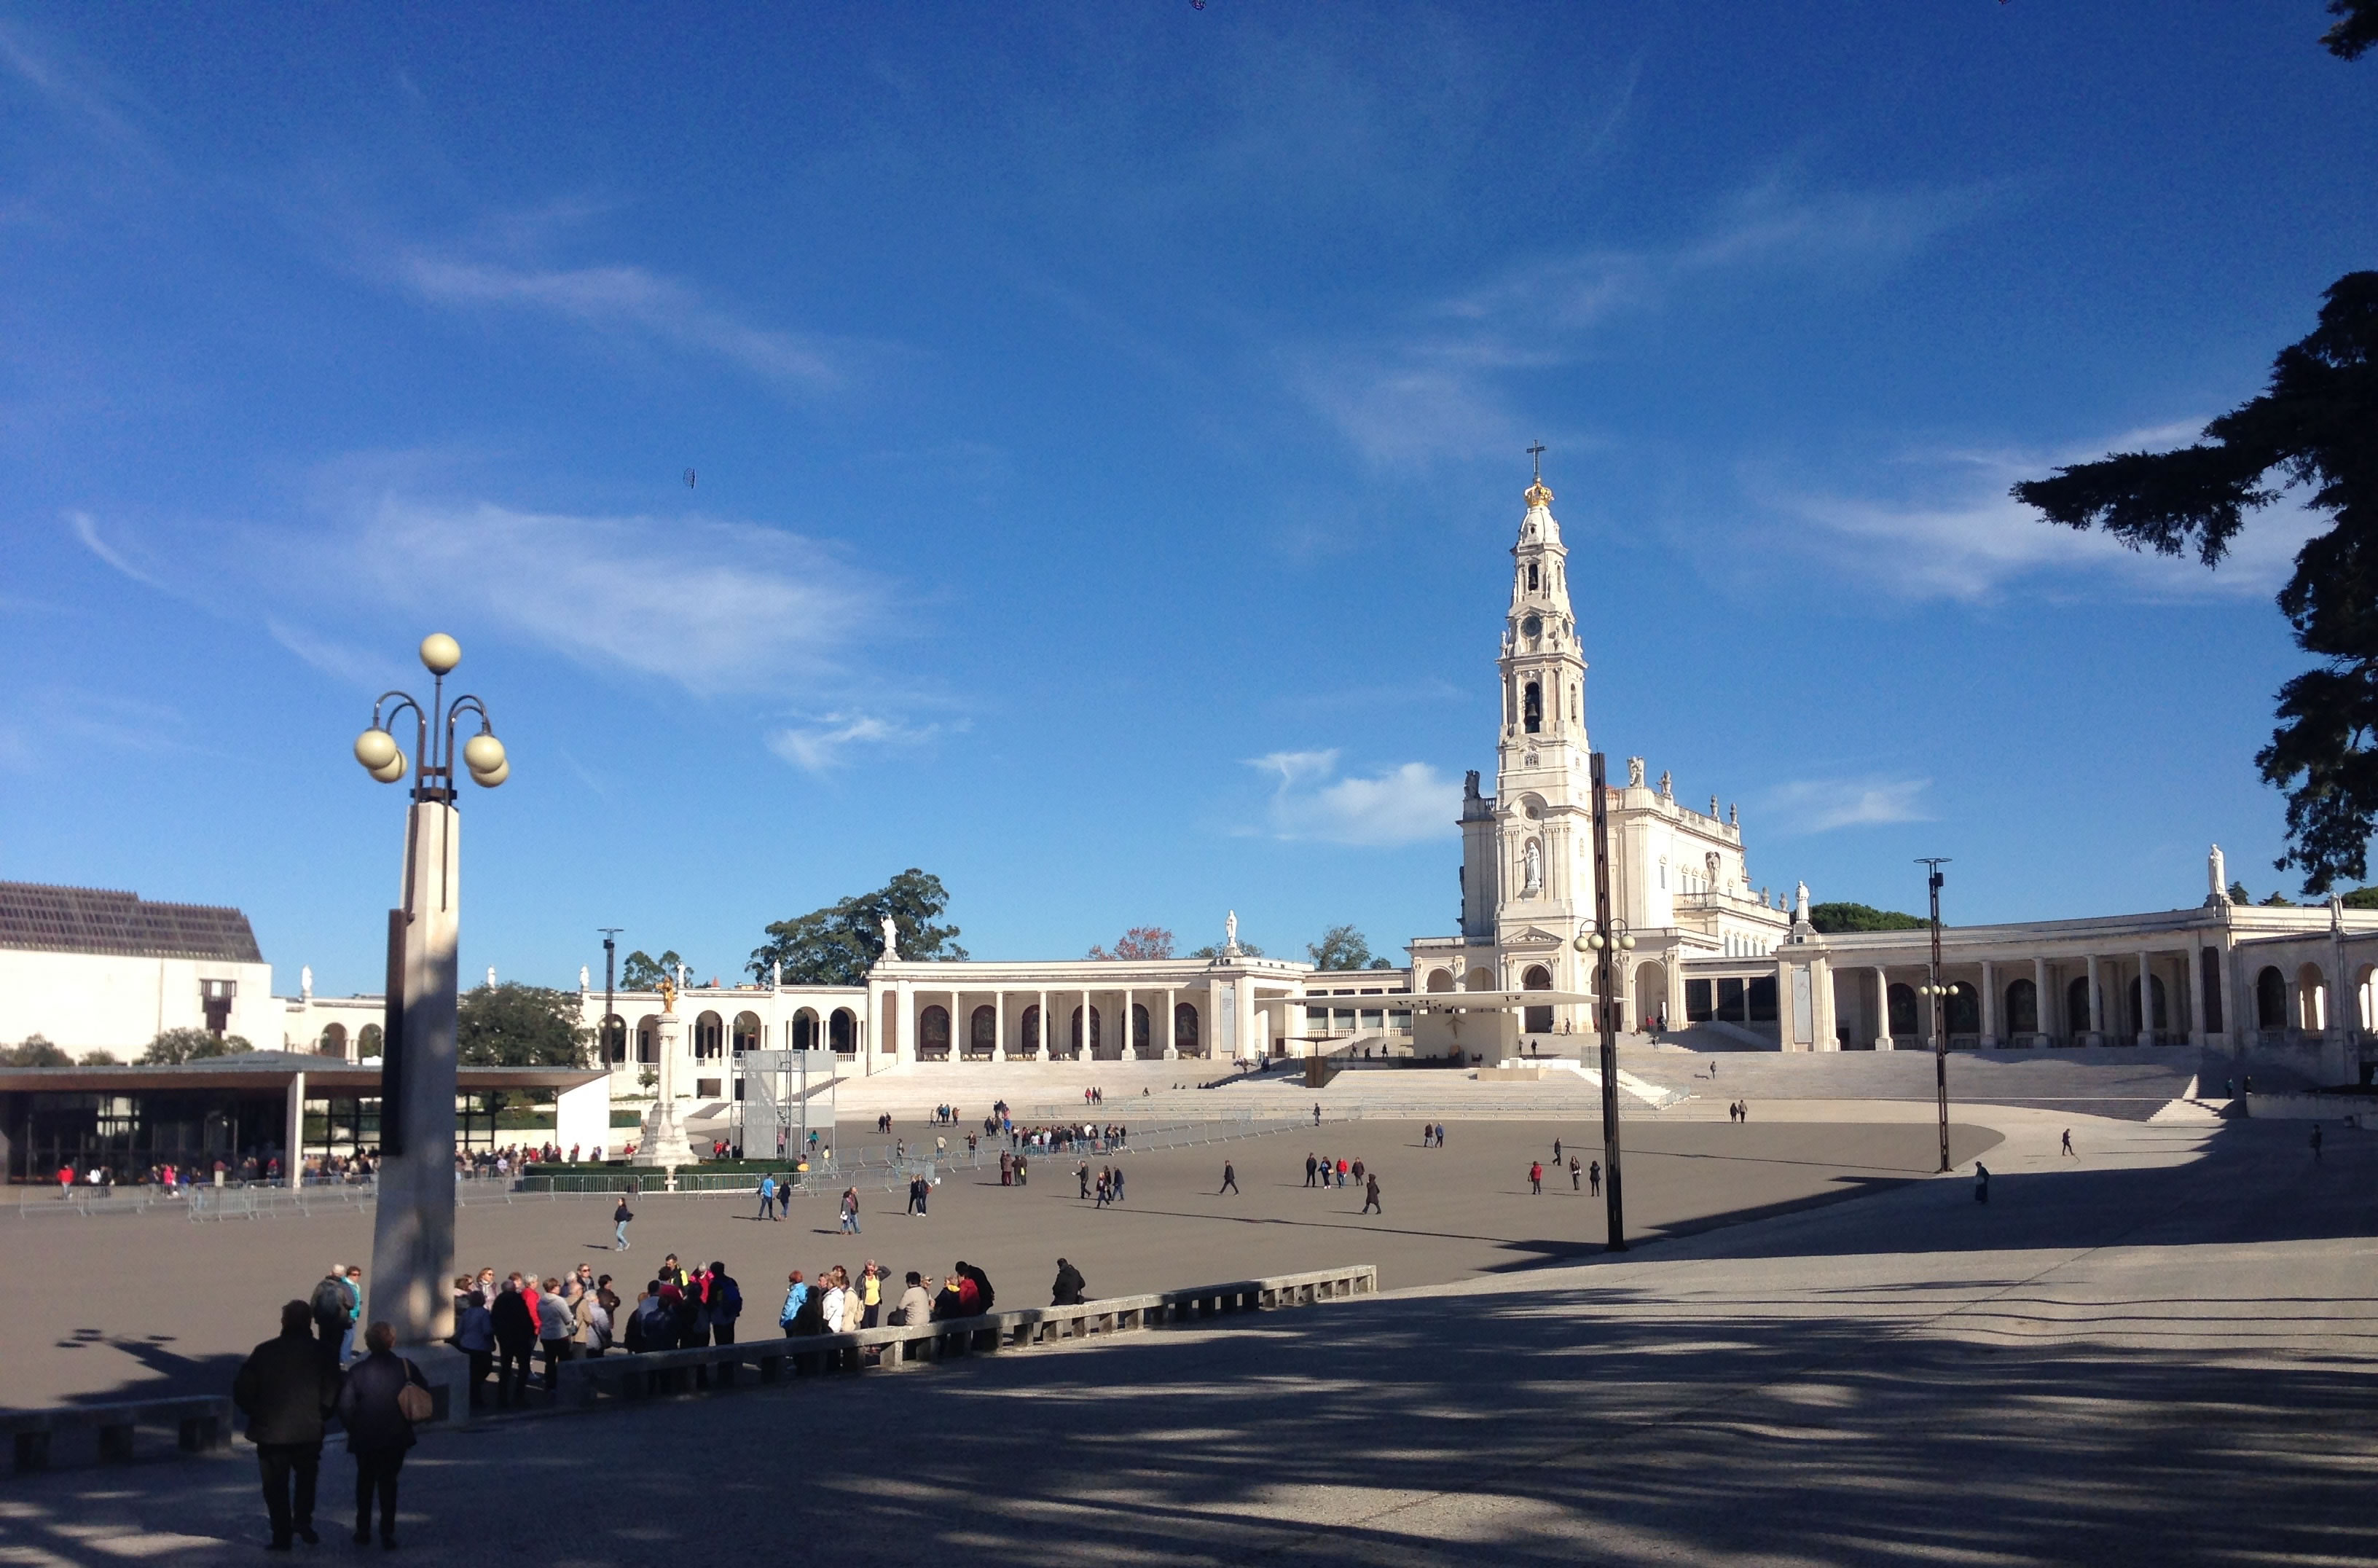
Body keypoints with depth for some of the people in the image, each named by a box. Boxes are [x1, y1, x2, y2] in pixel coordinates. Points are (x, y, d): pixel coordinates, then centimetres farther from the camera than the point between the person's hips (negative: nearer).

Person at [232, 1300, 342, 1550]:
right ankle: (302, 1518, 7)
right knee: (307, 1477, 23)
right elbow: (332, 1394, -11)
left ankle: (282, 1536, 12)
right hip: (309, 1433, 0)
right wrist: (319, 1416, 6)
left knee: (276, 1486, 11)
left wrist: (258, 1413, 10)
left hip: (271, 1433, 0)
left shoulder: (264, 1351, -6)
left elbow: (241, 1390, -6)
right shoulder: (320, 1353, -6)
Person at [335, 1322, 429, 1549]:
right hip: (396, 1436, 1)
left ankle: (363, 1531, 22)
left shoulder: (358, 1370, -13)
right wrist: (409, 1419, 14)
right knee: (388, 1482, 12)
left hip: (365, 1437, -1)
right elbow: (425, 1394, -1)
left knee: (365, 1482, 19)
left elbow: (345, 1405, -15)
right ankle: (387, 1533, 6)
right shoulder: (406, 1367, -8)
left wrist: (352, 1428, 2)